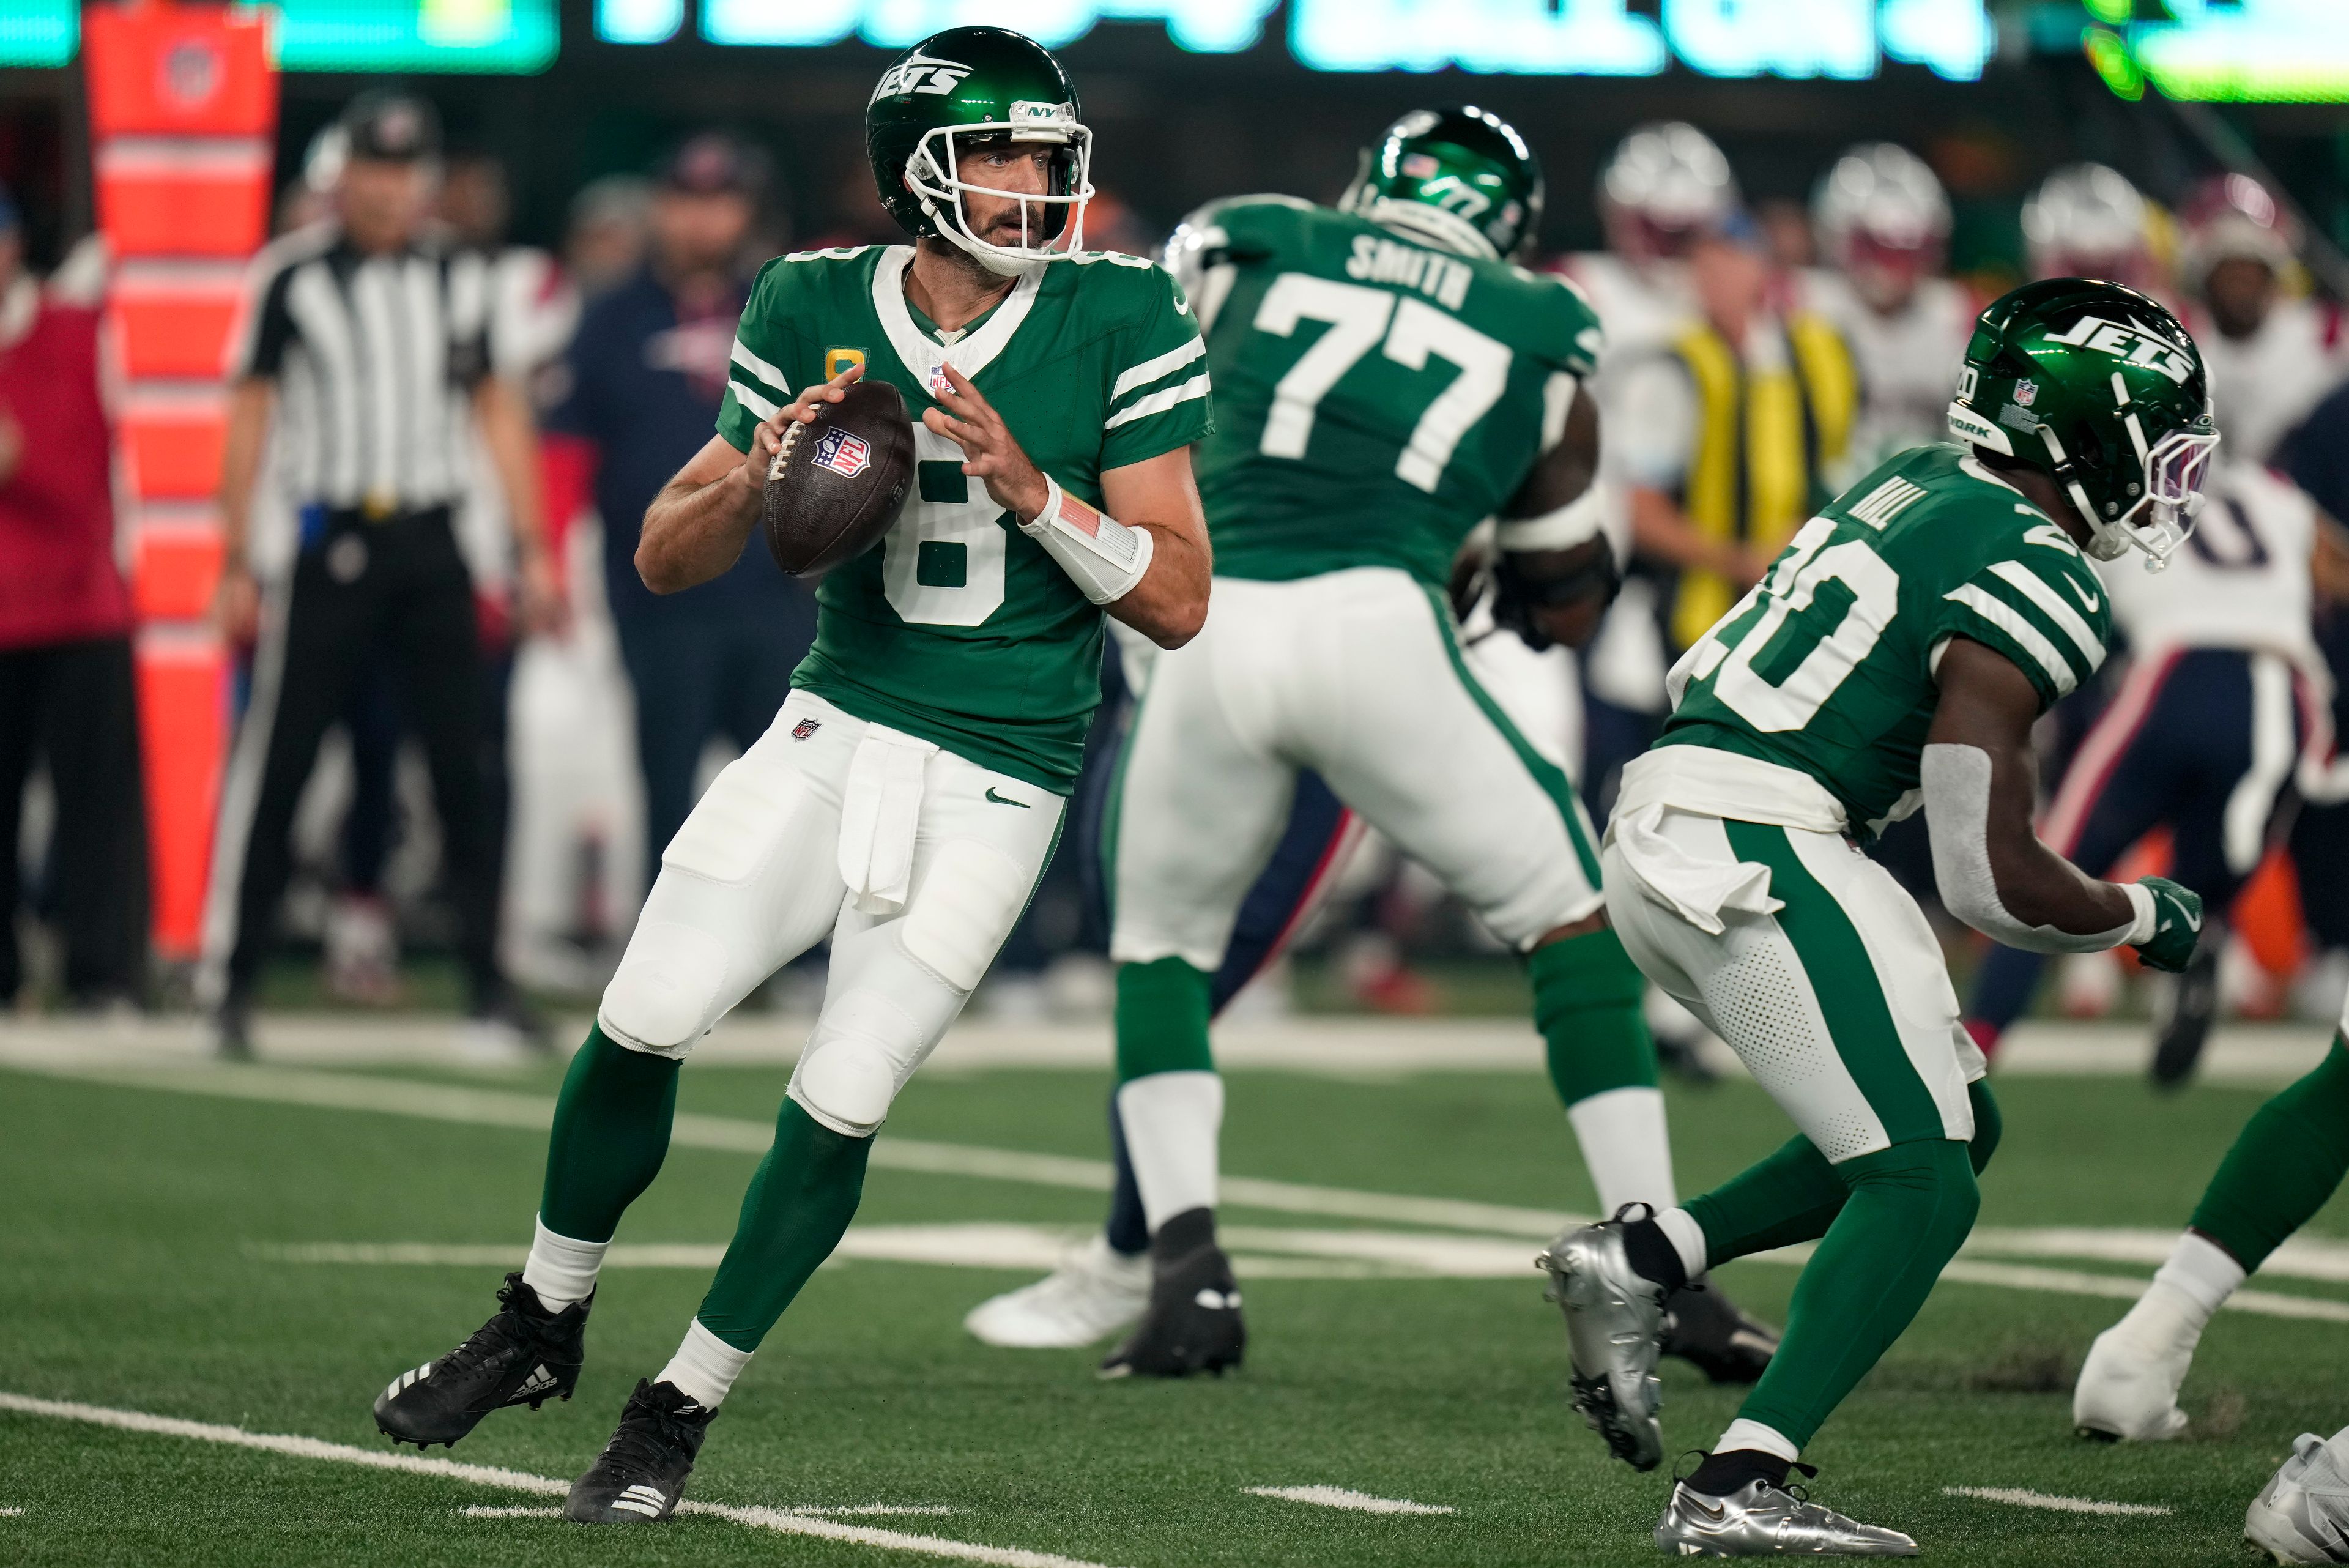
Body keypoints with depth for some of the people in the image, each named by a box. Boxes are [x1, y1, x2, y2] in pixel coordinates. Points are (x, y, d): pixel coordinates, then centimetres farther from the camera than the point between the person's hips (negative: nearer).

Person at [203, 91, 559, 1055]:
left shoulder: (457, 280, 10)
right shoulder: (292, 277, -2)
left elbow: (498, 411, 14)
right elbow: (250, 416, 0)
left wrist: (530, 549, 8)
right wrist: (238, 565, -3)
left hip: (432, 542, 3)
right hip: (330, 536, -3)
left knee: (461, 765, 2)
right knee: (276, 758, -4)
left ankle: (486, 976, 7)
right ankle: (230, 975, 3)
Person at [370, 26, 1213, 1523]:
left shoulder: (1119, 322, -8)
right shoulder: (820, 311, 0)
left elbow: (1178, 601, -7)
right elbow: (669, 560, 6)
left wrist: (1029, 488, -20)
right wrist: (755, 473, -15)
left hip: (995, 782, -2)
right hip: (837, 727, 2)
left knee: (842, 1104, -7)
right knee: (643, 1022, -7)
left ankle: (684, 1405, 10)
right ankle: (544, 1322, 18)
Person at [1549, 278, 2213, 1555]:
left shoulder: (1922, 485, 15)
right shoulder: (2028, 585, -12)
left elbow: (1696, 676, 24)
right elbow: (1991, 884, -11)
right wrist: (2141, 919, 4)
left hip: (1659, 825, 10)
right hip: (1752, 852, -10)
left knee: (1955, 1126, 17)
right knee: (1922, 1185, -8)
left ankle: (1639, 1261, 11)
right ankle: (1738, 1487, -16)